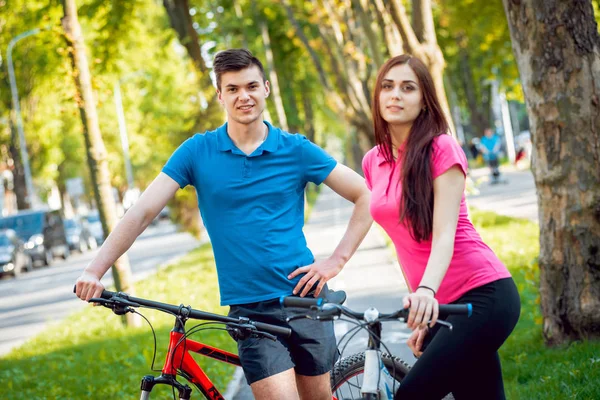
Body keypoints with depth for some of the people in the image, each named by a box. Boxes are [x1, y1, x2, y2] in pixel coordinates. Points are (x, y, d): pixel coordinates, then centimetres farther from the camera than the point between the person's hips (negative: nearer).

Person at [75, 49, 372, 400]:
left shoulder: (296, 149, 0)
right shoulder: (198, 152, 0)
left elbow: (366, 196, 4)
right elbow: (142, 213, -5)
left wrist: (337, 260, -4)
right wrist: (95, 271, -15)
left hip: (304, 298, 1)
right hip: (248, 308, -1)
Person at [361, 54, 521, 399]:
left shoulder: (441, 148, -9)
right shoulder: (374, 161, 10)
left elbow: (444, 234, -18)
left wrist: (426, 291, -34)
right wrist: (420, 305, 12)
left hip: (483, 296, -7)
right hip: (438, 305, 7)